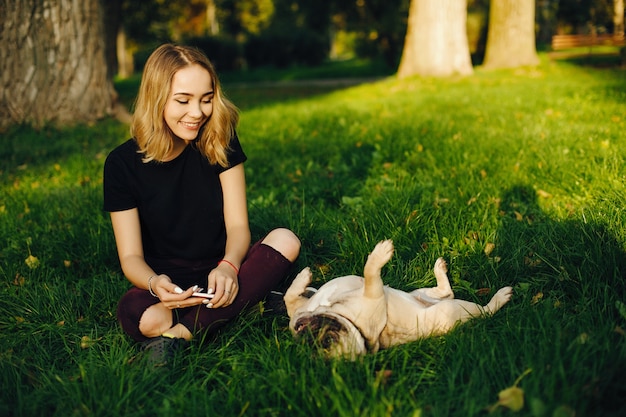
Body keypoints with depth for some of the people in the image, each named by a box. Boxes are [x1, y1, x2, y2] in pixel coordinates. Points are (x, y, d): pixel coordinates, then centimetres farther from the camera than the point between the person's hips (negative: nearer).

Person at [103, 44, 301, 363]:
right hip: (166, 284, -3)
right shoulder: (123, 163, -8)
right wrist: (154, 283, -32)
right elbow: (131, 256, -8)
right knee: (142, 318, -37)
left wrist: (228, 267, -31)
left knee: (286, 241, -27)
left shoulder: (219, 142, -3)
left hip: (218, 275, 3)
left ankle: (181, 332, -28)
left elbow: (238, 226, -8)